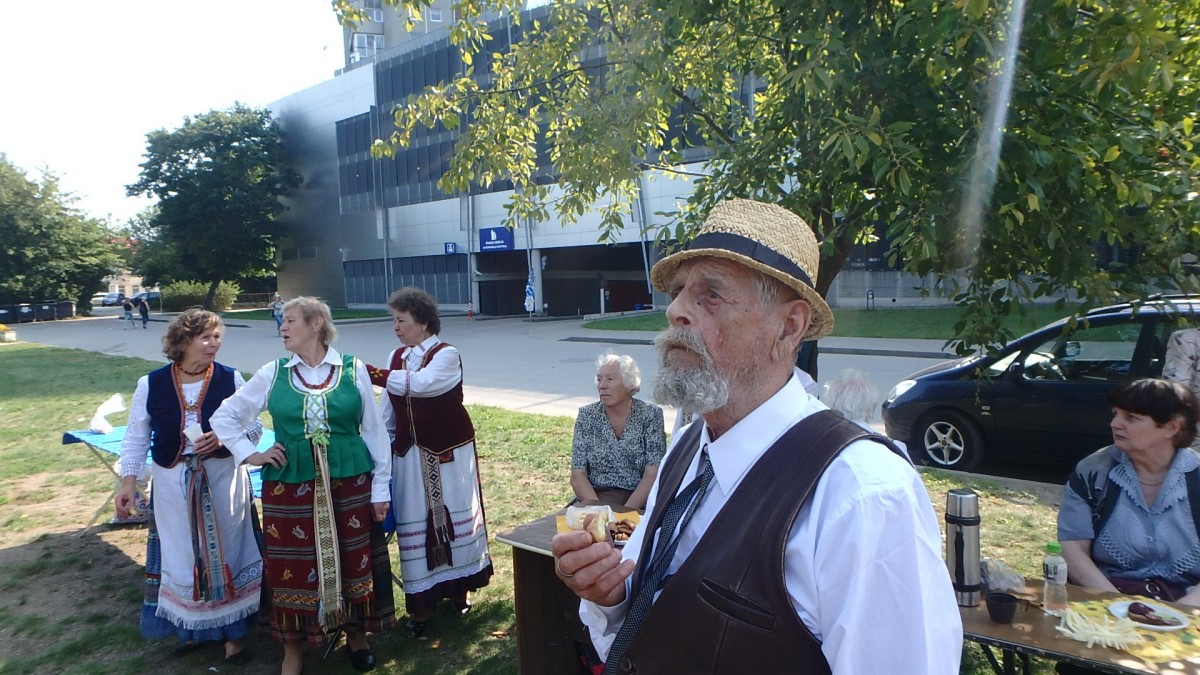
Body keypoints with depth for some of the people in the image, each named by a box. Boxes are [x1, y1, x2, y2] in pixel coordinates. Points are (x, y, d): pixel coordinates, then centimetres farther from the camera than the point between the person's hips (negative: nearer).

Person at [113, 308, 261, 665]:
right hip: (173, 484, 1)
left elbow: (254, 427, -3)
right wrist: (128, 481, -2)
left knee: (224, 553, 7)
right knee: (182, 556, 13)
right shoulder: (150, 384, -4)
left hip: (223, 480, -1)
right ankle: (192, 627, 32)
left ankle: (232, 631, 21)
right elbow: (136, 438, 3)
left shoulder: (231, 379, -6)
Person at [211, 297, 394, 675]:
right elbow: (224, 416, 13)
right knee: (293, 568, 8)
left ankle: (357, 637, 32)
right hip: (289, 486, 1)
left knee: (354, 561, 10)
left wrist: (381, 487, 0)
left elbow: (374, 430, 0)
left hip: (350, 483, -1)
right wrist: (249, 455, 1)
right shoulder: (273, 374, 2)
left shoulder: (353, 370, -3)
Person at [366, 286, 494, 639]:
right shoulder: (396, 357, 7)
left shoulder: (446, 355, -11)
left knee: (453, 516, 8)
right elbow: (386, 411, 7)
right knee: (414, 524, 6)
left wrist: (374, 374, -25)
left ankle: (459, 587, 28)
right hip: (409, 455, 4)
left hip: (448, 453, -4)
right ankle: (421, 604, 17)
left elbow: (420, 384, -29)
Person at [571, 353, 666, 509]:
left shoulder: (650, 415, -3)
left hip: (638, 503, -1)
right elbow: (577, 476, -1)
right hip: (593, 497, 2)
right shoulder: (586, 415, 2)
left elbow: (652, 475, -8)